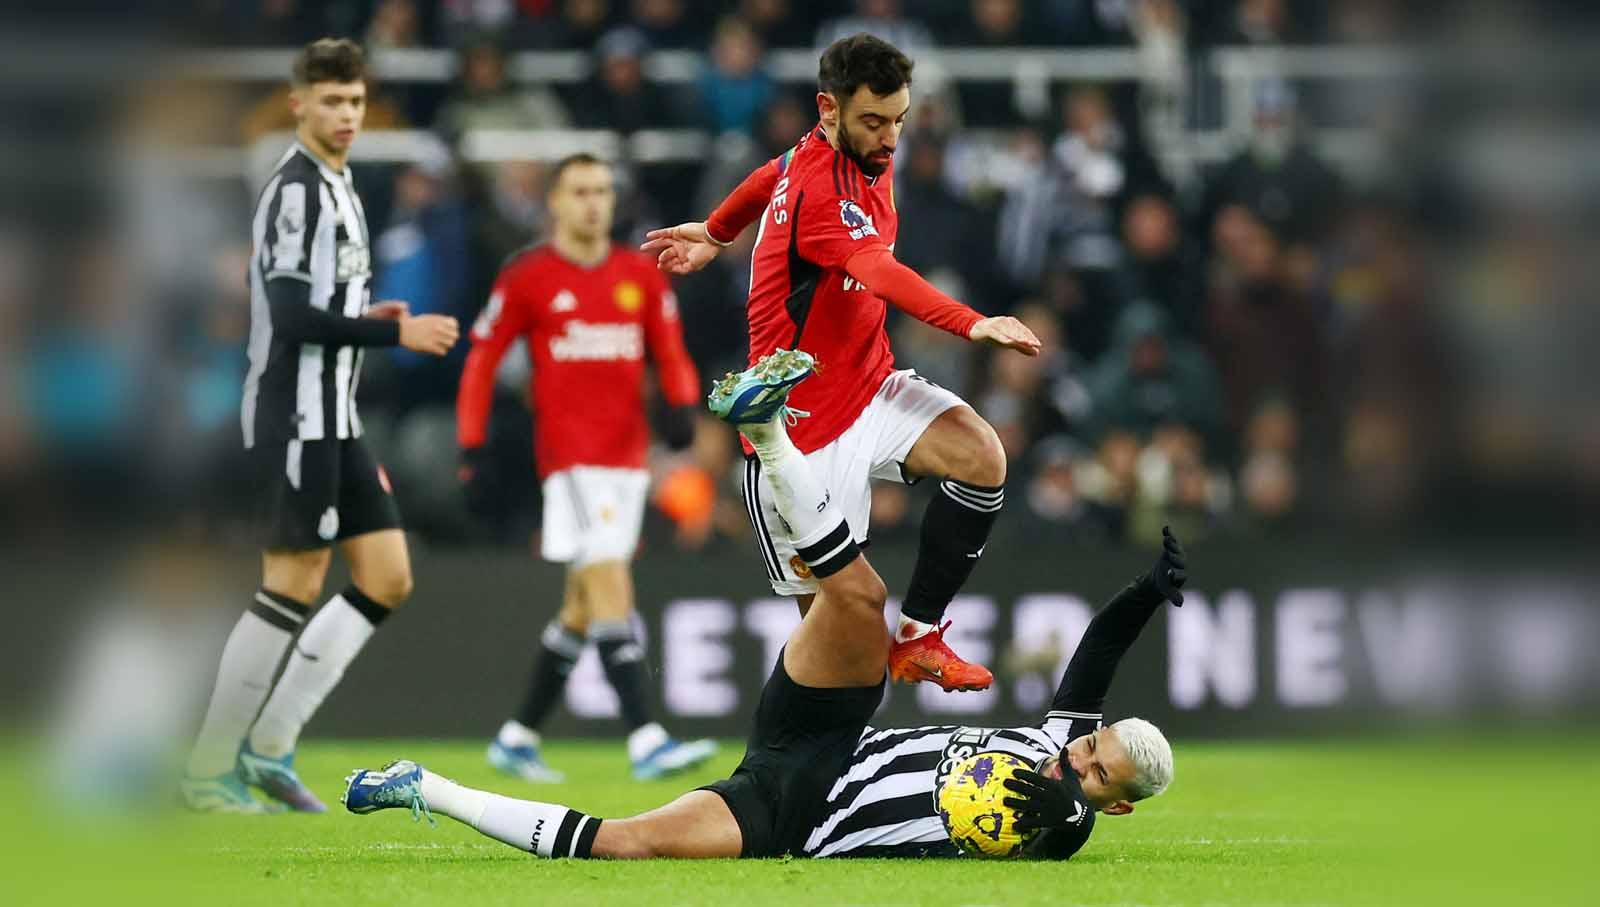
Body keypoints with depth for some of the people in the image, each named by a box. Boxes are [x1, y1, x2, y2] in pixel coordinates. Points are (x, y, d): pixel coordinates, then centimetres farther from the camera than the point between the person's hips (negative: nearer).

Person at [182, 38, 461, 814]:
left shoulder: (338, 188, 16)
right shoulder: (295, 190, -14)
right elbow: (291, 318, -22)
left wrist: (365, 320, 7)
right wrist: (396, 333, -21)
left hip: (333, 421, 10)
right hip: (294, 419, -10)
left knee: (387, 578, 6)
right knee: (294, 588, -7)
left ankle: (270, 742, 8)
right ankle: (209, 771, 0)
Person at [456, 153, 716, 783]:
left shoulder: (642, 275, 9)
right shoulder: (526, 278, -2)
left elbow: (671, 356, 11)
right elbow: (481, 362, 1)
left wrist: (681, 407, -10)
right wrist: (473, 452, -5)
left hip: (628, 457, 6)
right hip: (569, 457, -6)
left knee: (584, 607, 12)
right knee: (612, 590, -17)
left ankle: (517, 738, 24)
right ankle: (646, 743, -24)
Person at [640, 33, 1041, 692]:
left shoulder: (865, 159, 3)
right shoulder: (819, 190, -25)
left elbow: (772, 177, 25)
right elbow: (881, 274, -44)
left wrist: (714, 233, 44)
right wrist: (971, 323, -60)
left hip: (869, 388, 7)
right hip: (802, 436, -7)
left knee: (981, 458, -20)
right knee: (855, 604, -5)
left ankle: (918, 637, -8)